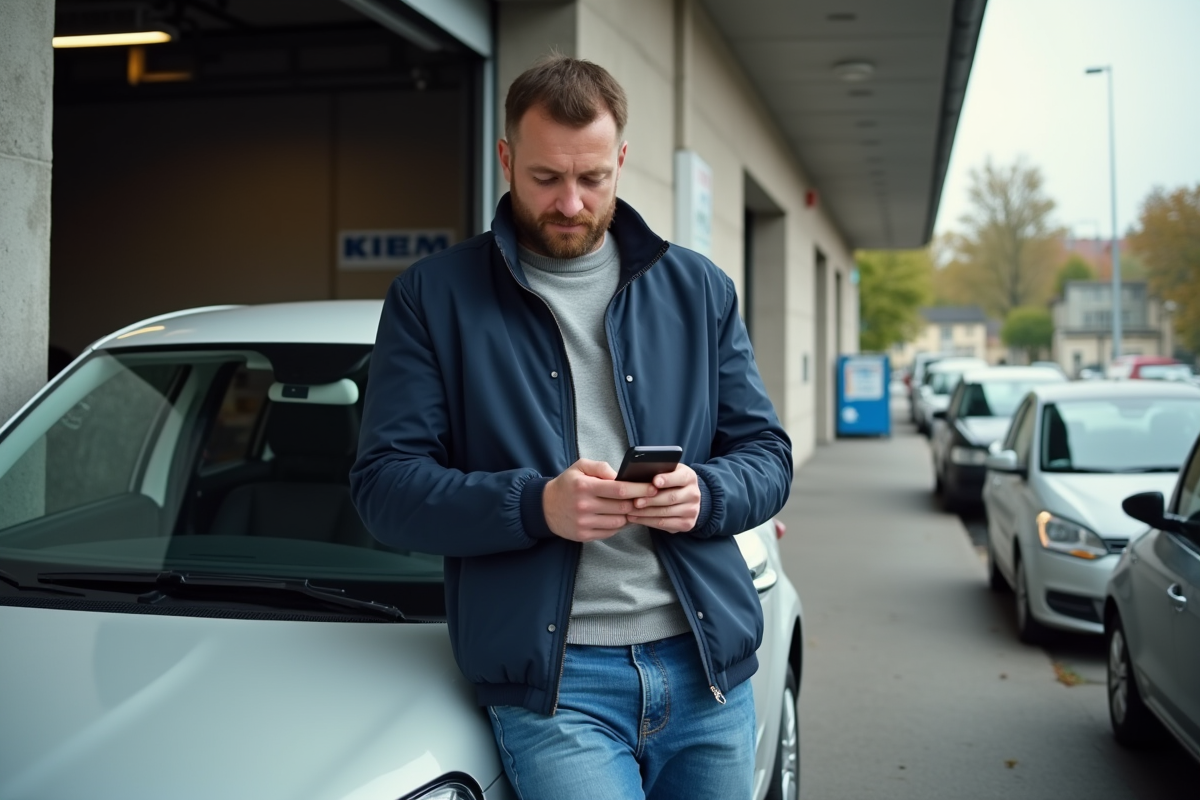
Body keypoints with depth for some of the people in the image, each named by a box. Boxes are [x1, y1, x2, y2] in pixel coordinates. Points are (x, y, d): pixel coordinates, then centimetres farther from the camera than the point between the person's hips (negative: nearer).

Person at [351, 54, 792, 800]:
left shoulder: (700, 289, 11)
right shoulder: (433, 297, 2)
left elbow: (768, 456, 11)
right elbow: (384, 485, -3)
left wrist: (705, 493, -12)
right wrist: (535, 506, -19)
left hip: (709, 666, 4)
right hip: (549, 677, -3)